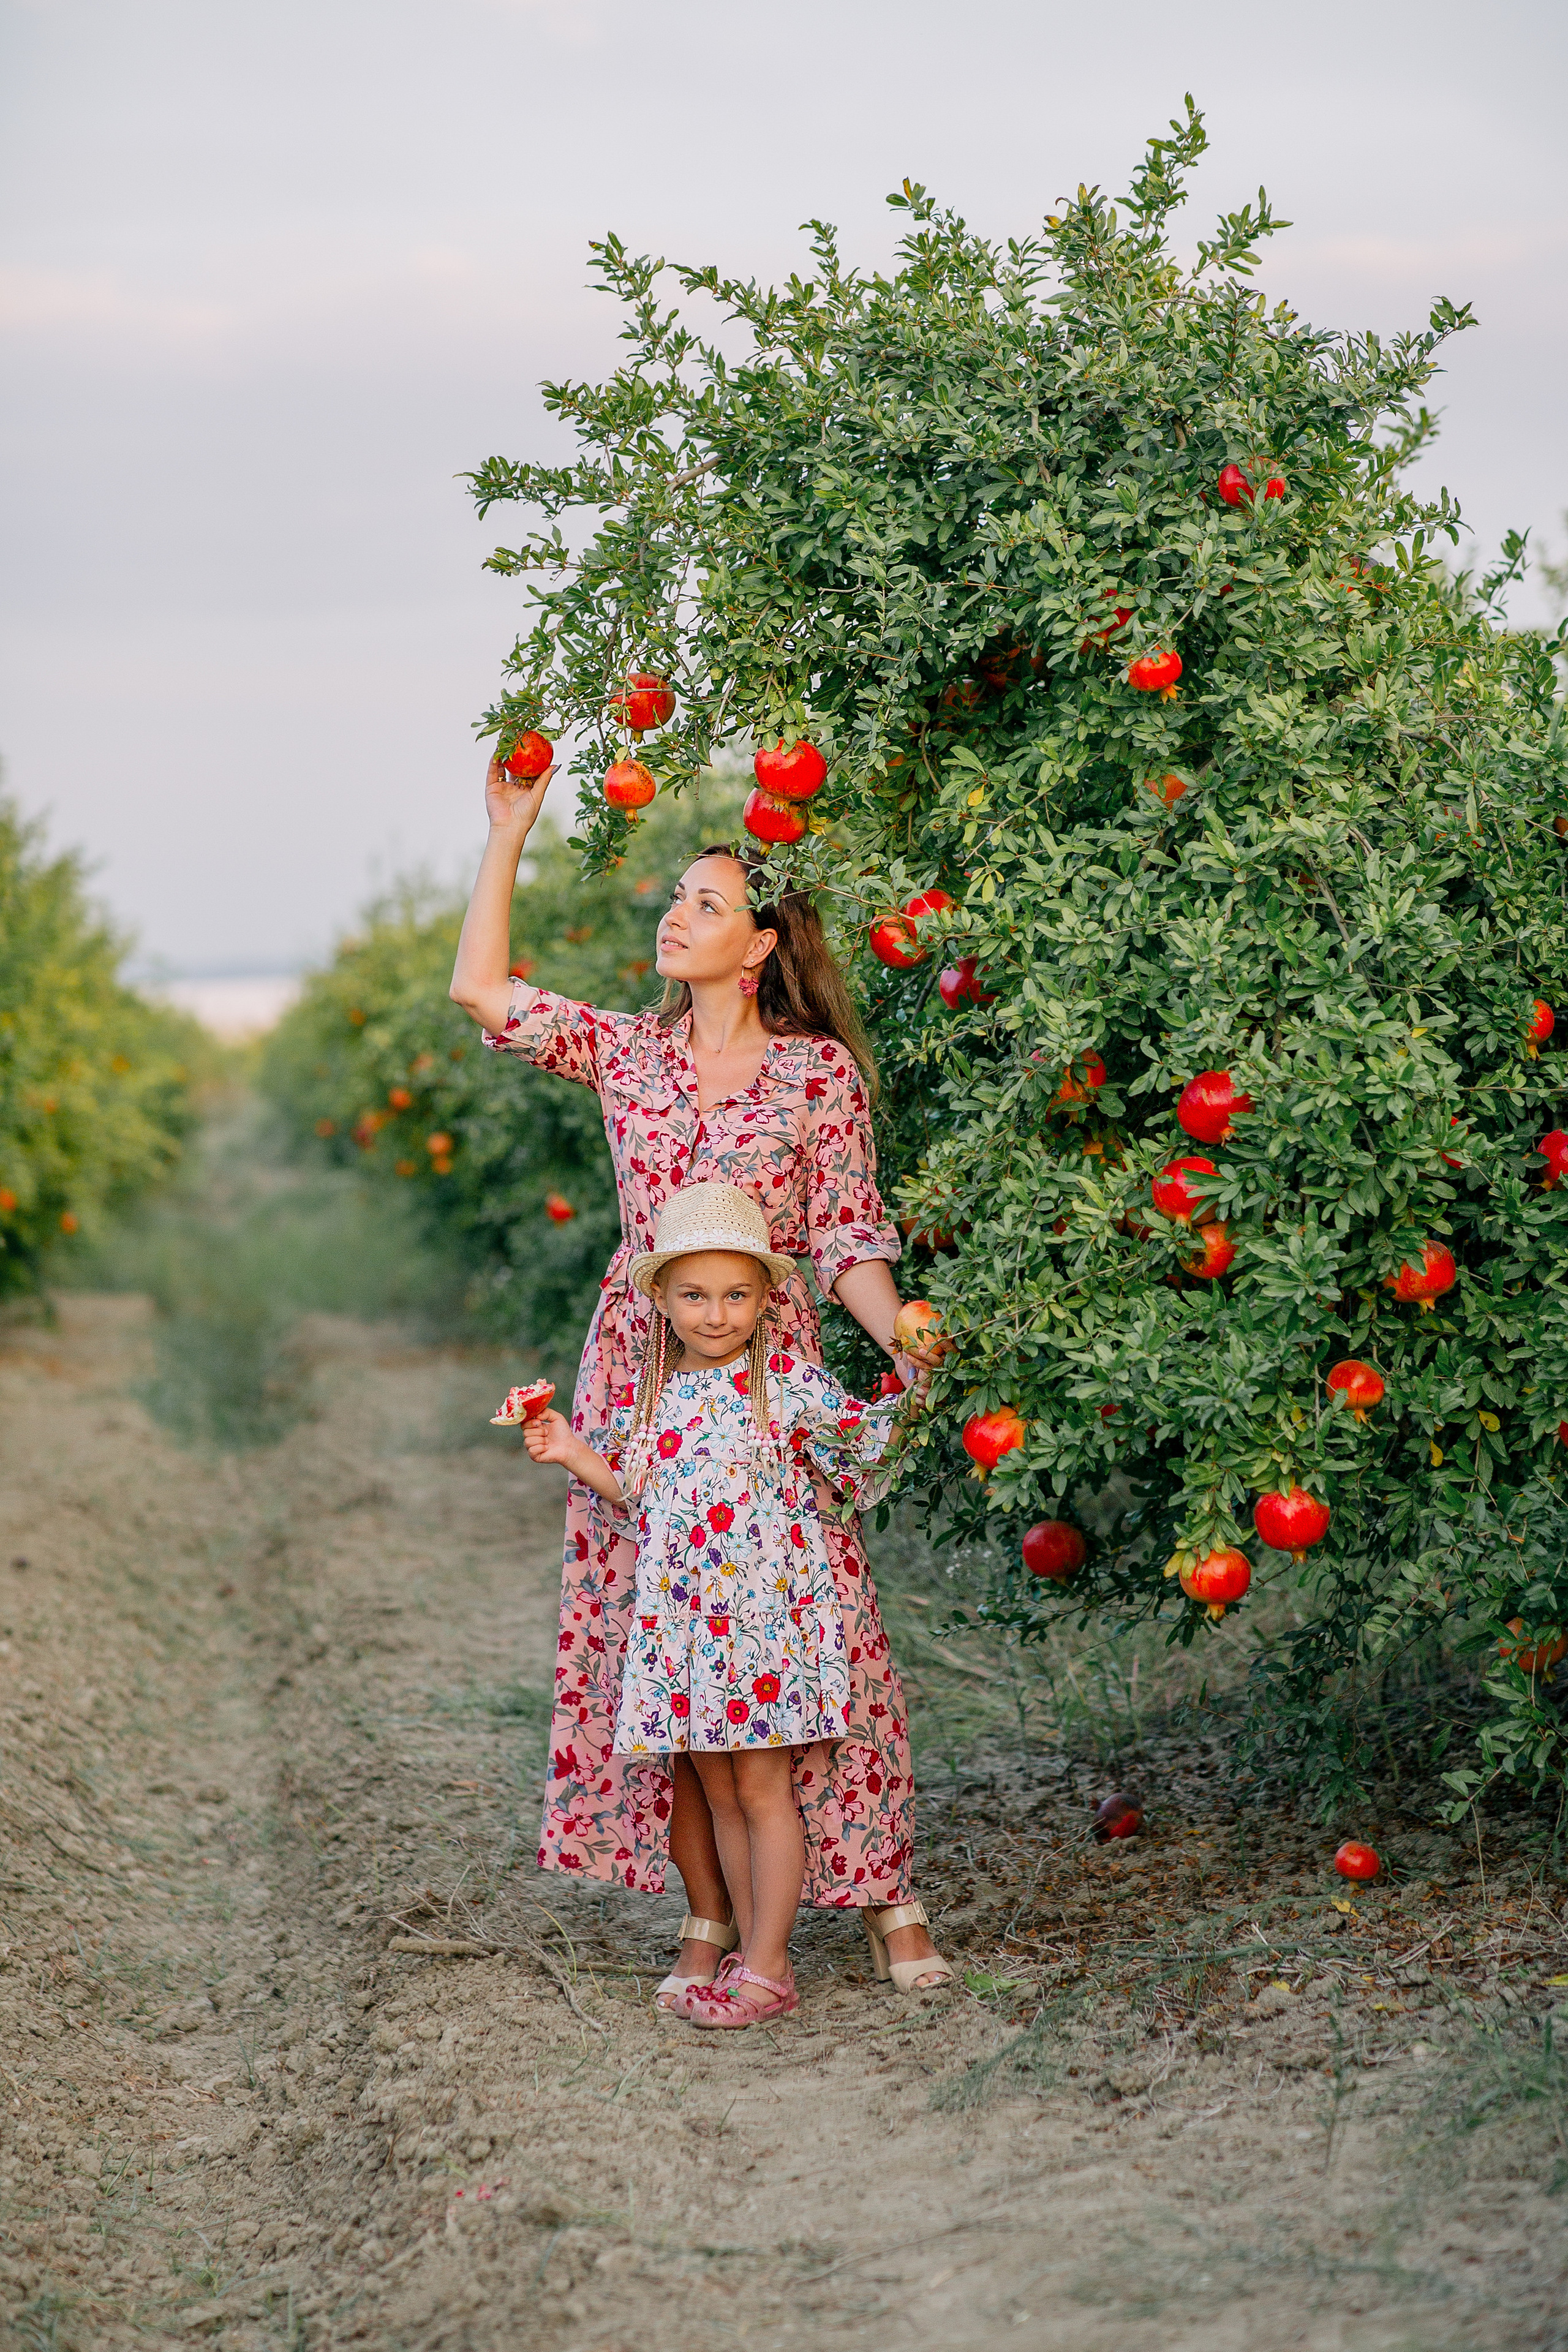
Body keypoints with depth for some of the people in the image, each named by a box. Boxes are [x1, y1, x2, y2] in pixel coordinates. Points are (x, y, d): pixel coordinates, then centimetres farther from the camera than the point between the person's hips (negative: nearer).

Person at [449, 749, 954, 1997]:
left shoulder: (820, 1071, -1)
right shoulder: (627, 1051, 8)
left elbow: (849, 1244, 0)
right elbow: (482, 988, 3)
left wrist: (903, 1341, -16)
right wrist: (510, 832, 4)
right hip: (641, 1378, 3)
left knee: (820, 1636, -6)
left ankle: (888, 1900, 8)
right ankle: (709, 1917, 12)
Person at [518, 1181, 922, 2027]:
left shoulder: (788, 1382, -6)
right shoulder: (649, 1392, 7)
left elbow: (863, 1444, -2)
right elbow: (640, 1497, 15)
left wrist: (905, 1389, -16)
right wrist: (577, 1457, 2)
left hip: (766, 1616, -5)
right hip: (681, 1624, 5)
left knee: (762, 1789, -1)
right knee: (719, 1793, 11)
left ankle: (767, 1970, 7)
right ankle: (754, 1954, 21)